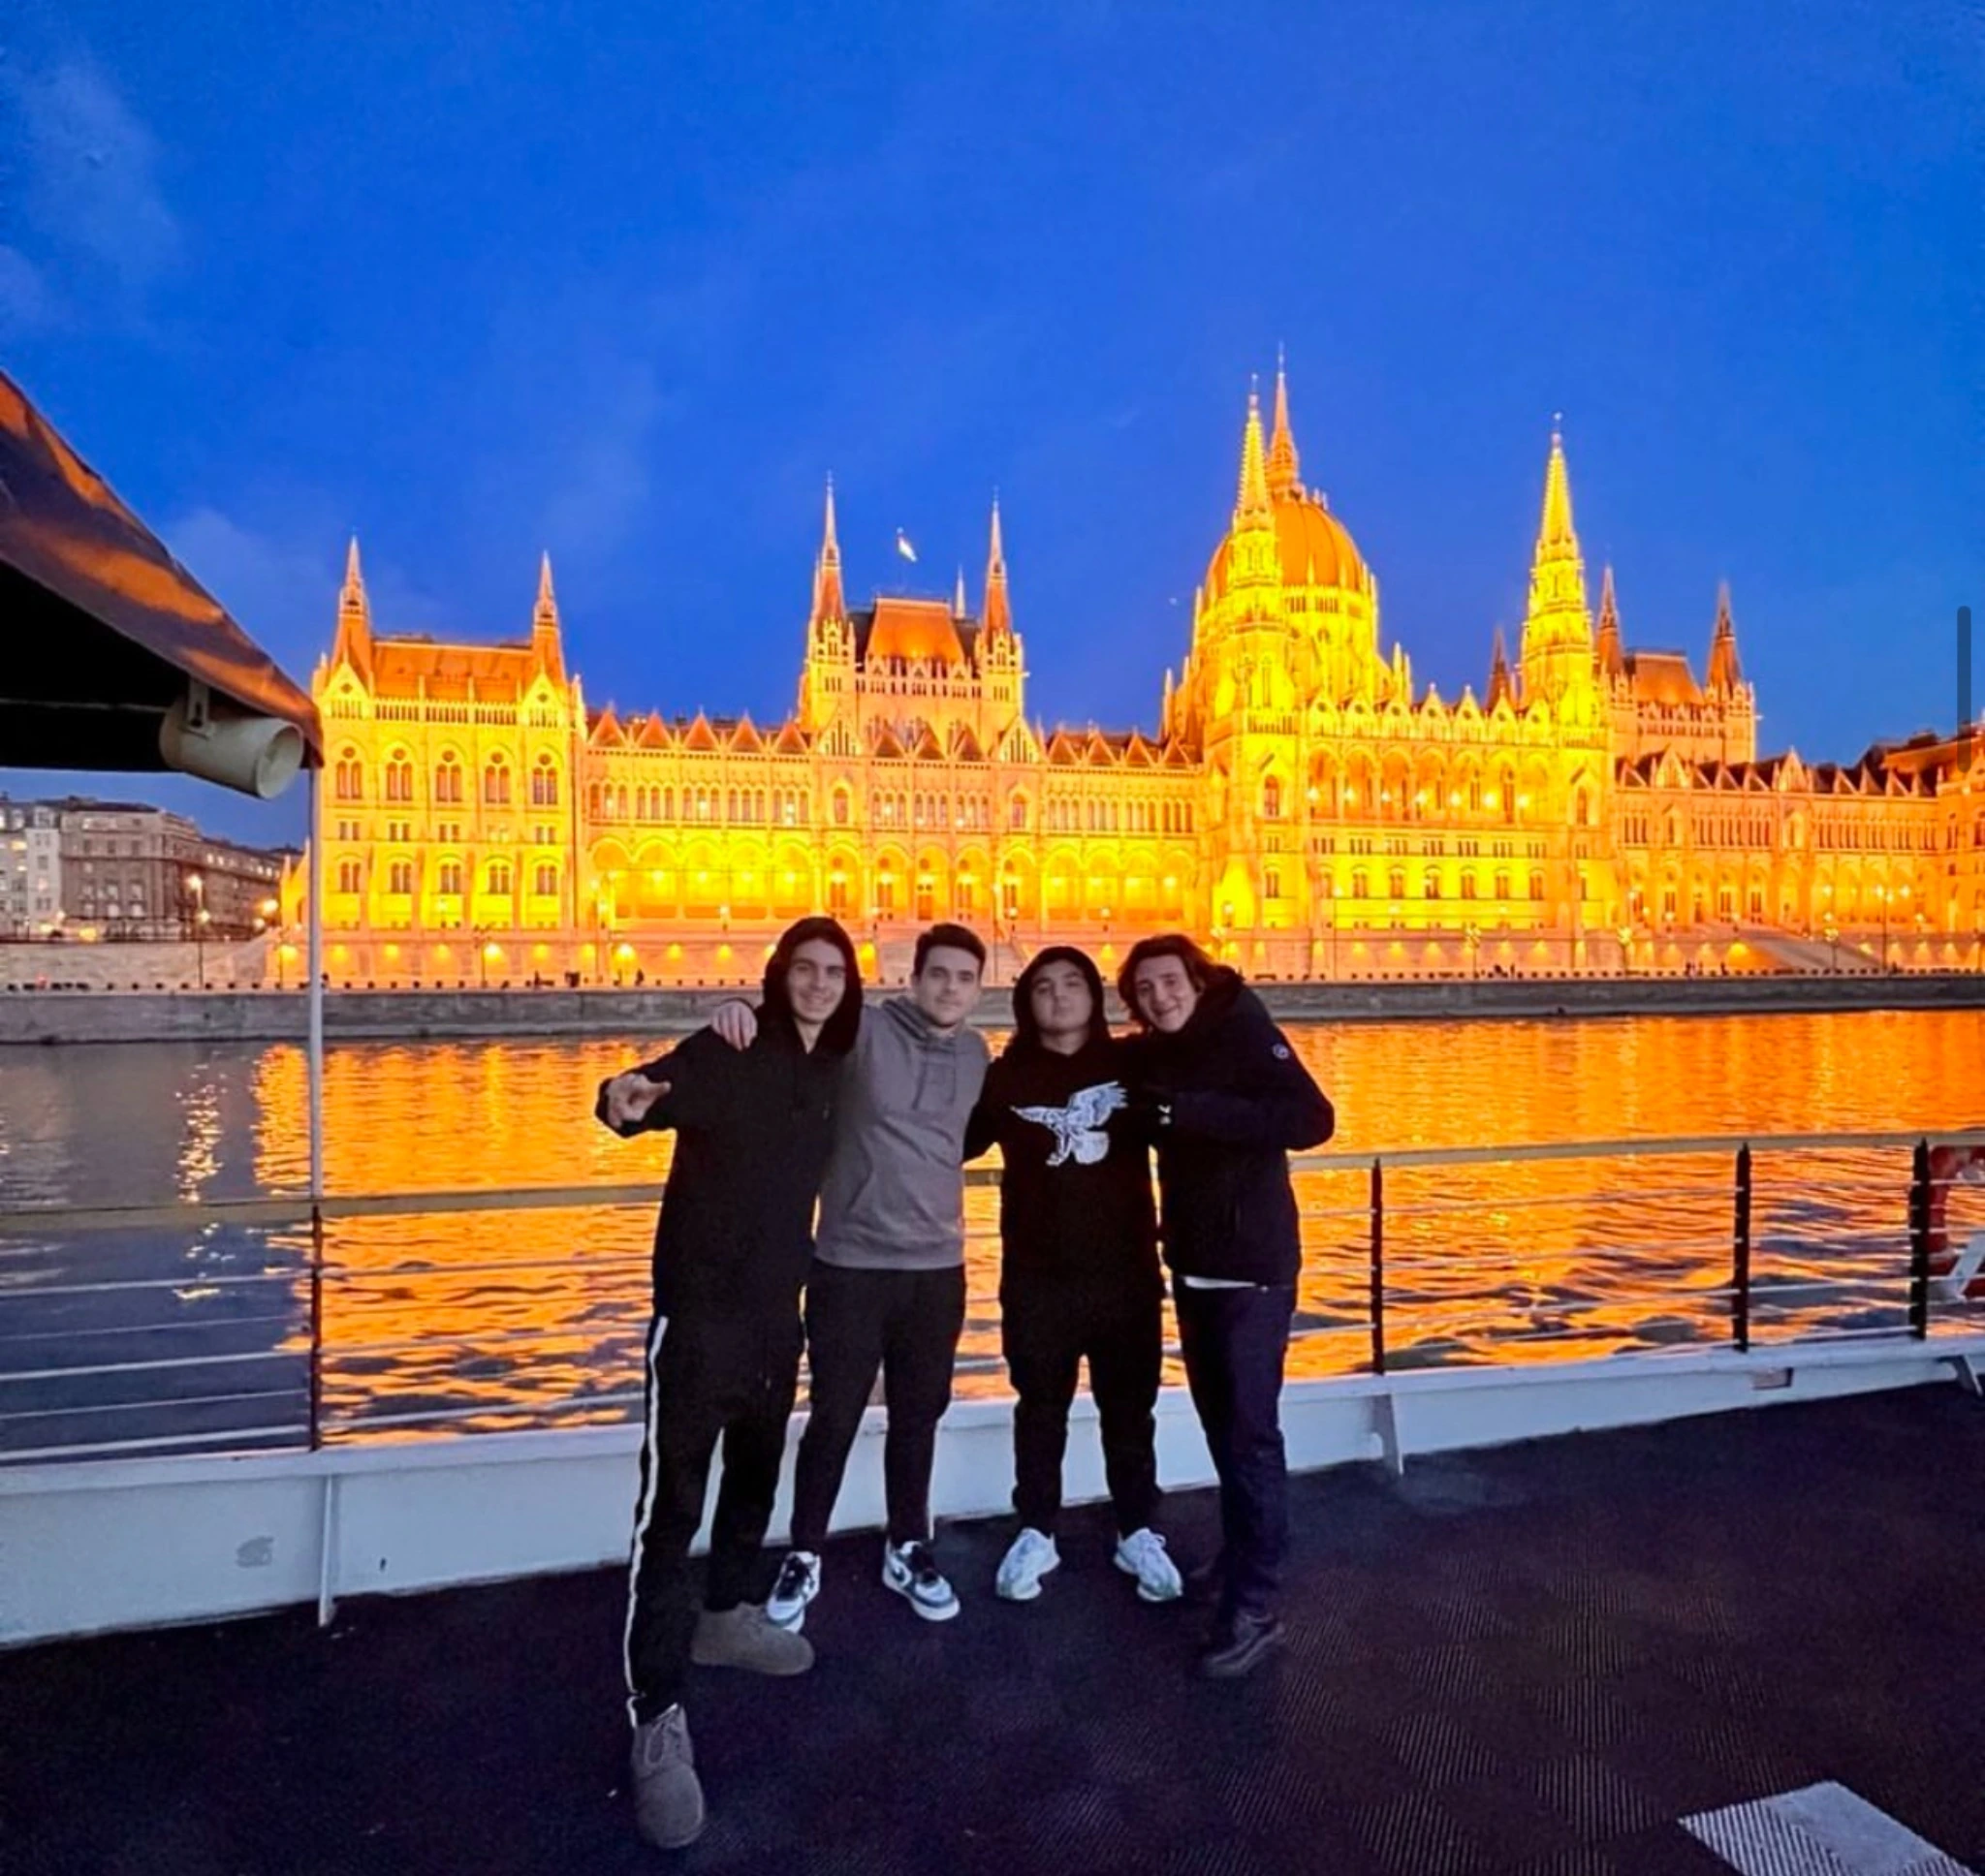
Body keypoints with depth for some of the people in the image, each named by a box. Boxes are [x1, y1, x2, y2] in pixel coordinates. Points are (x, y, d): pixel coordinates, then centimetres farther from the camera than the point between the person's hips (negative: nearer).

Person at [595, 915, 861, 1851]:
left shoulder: (832, 1072, 4)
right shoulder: (727, 1051, -14)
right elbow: (660, 1091, -30)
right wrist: (622, 1102, -52)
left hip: (778, 1307, 7)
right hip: (701, 1305, -7)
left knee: (757, 1474, 22)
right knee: (672, 1500, -6)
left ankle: (725, 1617, 44)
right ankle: (657, 1718, 4)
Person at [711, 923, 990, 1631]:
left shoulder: (976, 1055, 5)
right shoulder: (862, 1033, -11)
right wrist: (741, 1009, -35)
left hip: (938, 1268, 4)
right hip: (851, 1264, -4)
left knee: (918, 1417, 17)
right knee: (833, 1419, 7)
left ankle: (908, 1550, 37)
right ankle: (804, 1558, 28)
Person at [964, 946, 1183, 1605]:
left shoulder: (1132, 1065, 0)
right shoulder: (1005, 1076, -1)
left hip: (1126, 1270, 1)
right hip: (1037, 1277, 0)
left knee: (1130, 1409, 13)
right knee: (1040, 1409, 12)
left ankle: (1137, 1534, 31)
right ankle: (1036, 1534, 30)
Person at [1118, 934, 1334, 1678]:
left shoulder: (1244, 1033, -14)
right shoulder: (1149, 1056, 4)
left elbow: (1313, 1120, -26)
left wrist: (1196, 1111, -32)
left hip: (1253, 1266, -7)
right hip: (1192, 1264, 7)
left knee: (1251, 1431, -4)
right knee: (1219, 1423, 18)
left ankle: (1255, 1606, 5)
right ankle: (1240, 1556, 34)